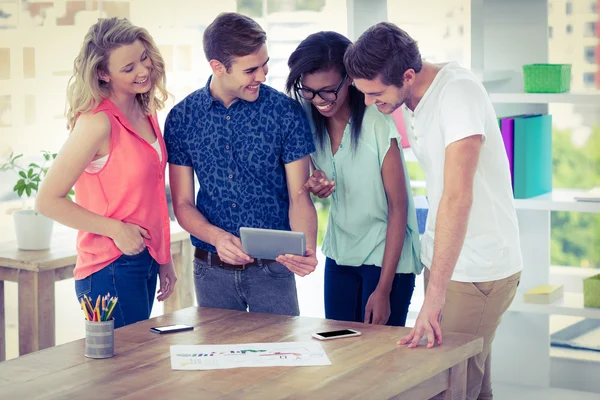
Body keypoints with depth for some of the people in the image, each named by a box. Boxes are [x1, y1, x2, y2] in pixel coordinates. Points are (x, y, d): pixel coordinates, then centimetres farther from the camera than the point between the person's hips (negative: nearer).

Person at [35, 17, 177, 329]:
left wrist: (164, 259, 17)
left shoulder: (146, 113, 6)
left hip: (145, 263, 8)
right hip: (111, 272, -8)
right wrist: (115, 229, -18)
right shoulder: (98, 122, -18)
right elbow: (47, 201, -17)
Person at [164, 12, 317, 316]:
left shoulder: (286, 112, -6)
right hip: (211, 269, 2)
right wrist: (217, 237, -19)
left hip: (272, 268, -1)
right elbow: (182, 204, 1)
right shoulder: (182, 118, -2)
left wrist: (307, 249, -25)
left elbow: (299, 198, -5)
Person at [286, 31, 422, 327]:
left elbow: (398, 207, -15)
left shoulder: (377, 122, -19)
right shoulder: (311, 121, -2)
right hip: (339, 252, 5)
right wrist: (317, 183, -13)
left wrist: (384, 289, -16)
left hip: (387, 256, -5)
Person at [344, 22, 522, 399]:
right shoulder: (411, 100, 5)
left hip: (478, 270, -8)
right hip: (443, 260, 8)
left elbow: (458, 196, -30)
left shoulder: (458, 92, -23)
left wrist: (434, 296, -32)